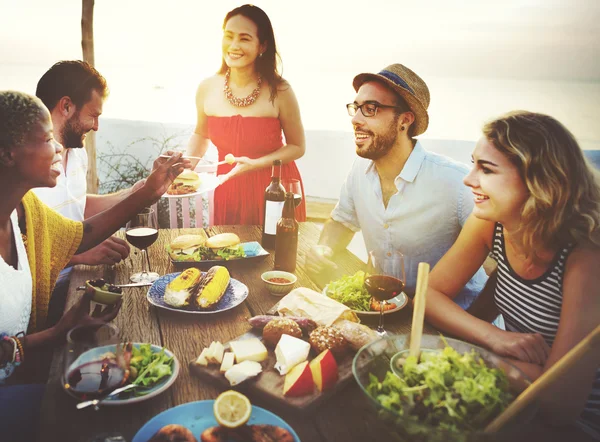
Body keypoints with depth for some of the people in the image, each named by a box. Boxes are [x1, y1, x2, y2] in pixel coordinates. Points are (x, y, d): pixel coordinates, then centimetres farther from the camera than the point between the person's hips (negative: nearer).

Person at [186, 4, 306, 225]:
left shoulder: (279, 91, -16)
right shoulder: (207, 89, -6)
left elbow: (297, 147, -7)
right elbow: (200, 134, 13)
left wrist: (255, 164, -20)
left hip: (275, 189, -2)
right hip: (229, 188, 3)